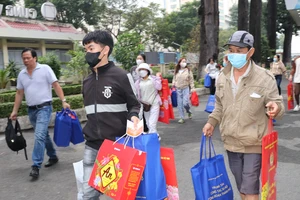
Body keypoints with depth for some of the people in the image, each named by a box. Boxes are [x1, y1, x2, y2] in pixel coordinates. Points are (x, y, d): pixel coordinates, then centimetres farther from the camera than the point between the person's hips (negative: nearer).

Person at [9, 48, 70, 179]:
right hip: (31, 110, 6)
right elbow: (19, 93, 14)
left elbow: (56, 85, -9)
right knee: (43, 135, 17)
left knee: (39, 136, -15)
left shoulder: (45, 69, -7)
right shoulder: (21, 74, 9)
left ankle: (36, 166, -11)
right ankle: (53, 157, 32)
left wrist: (63, 101, -17)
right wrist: (15, 111, 12)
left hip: (44, 108, -6)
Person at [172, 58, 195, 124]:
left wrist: (192, 88, -5)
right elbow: (174, 79, 17)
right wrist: (173, 84, 7)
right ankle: (182, 118, 15)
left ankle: (189, 112, 21)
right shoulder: (176, 71, 9)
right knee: (180, 104, 4)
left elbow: (191, 80, -1)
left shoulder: (188, 70, -1)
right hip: (178, 89, 3)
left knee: (185, 103, -12)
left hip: (186, 88, -3)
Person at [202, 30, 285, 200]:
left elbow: (278, 105, -7)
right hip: (231, 142, 5)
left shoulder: (265, 78, -13)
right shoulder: (223, 77, 2)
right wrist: (212, 122, 4)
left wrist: (276, 108, -30)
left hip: (254, 143, -5)